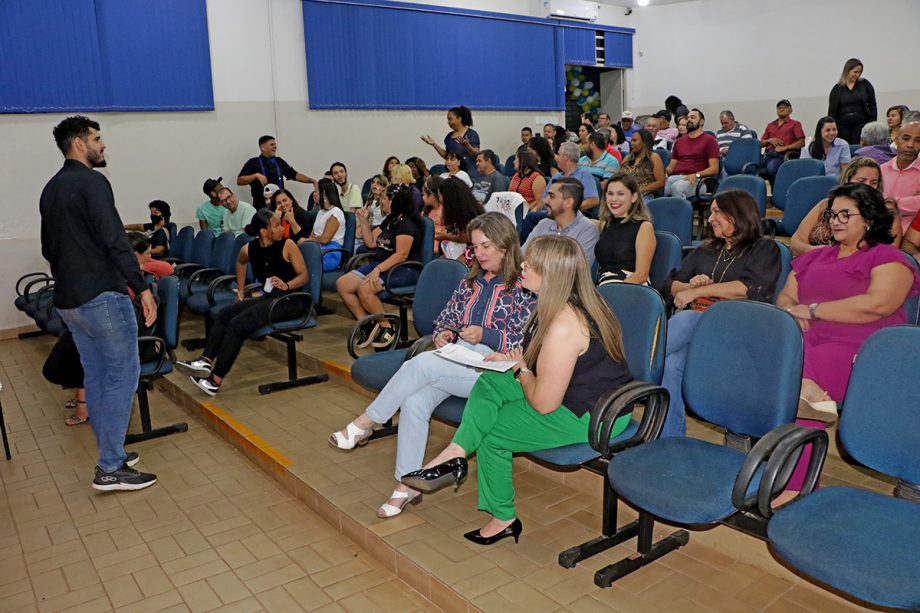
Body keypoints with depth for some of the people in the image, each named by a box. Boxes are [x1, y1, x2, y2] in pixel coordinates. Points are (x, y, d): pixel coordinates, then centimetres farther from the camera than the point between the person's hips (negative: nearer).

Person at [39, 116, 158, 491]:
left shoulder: (50, 189, 17)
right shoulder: (91, 182, -12)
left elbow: (48, 248, 23)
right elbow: (115, 241, -21)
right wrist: (142, 287, -21)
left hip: (68, 300, 9)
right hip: (103, 297, -9)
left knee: (95, 377, 14)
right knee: (122, 376, -4)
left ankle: (111, 455, 22)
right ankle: (111, 469, -3)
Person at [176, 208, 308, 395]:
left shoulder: (287, 245, -9)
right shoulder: (249, 249, 4)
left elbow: (304, 275, -9)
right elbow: (240, 263, 28)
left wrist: (287, 285, -27)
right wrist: (241, 289, 23)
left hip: (288, 300, -6)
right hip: (266, 297, 7)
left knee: (237, 324, -19)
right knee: (223, 314, -7)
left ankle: (216, 379, -16)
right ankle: (206, 361, -14)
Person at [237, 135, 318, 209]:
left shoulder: (279, 161, 15)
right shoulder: (254, 163, 1)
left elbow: (294, 175, 19)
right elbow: (239, 181, -5)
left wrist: (312, 181, 9)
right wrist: (256, 175, -18)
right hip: (261, 206, -4)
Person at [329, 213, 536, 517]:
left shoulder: (523, 289, -1)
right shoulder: (470, 282, 18)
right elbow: (446, 319, 24)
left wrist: (486, 336, -17)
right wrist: (444, 333, 1)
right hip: (456, 362, 6)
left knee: (421, 363, -29)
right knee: (414, 402, -24)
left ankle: (364, 423, -13)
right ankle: (408, 485, -15)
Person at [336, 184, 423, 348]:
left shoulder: (406, 223, -13)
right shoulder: (389, 220, 17)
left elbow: (401, 255, -23)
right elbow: (371, 243, 21)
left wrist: (378, 270, -31)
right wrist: (364, 222, 9)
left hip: (405, 270, -10)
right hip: (381, 264, 10)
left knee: (364, 288, -33)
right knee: (342, 284, -5)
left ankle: (387, 328, -12)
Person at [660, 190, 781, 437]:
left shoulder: (764, 249, 14)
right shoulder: (706, 250, 31)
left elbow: (747, 288, -4)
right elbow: (674, 286, 25)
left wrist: (696, 291, -3)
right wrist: (692, 285, 2)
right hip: (692, 321, 4)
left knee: (684, 320, -38)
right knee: (672, 364, -30)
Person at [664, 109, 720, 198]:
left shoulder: (709, 140, 9)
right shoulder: (679, 141, 26)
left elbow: (714, 168, 0)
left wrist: (696, 175, -17)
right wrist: (663, 173, -1)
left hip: (697, 181, -4)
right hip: (675, 177, 4)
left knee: (677, 187, -39)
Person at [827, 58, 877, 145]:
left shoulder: (865, 84, 6)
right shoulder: (837, 89, 5)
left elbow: (873, 105, 6)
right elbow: (831, 111, 5)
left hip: (861, 125, 0)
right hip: (843, 127, 0)